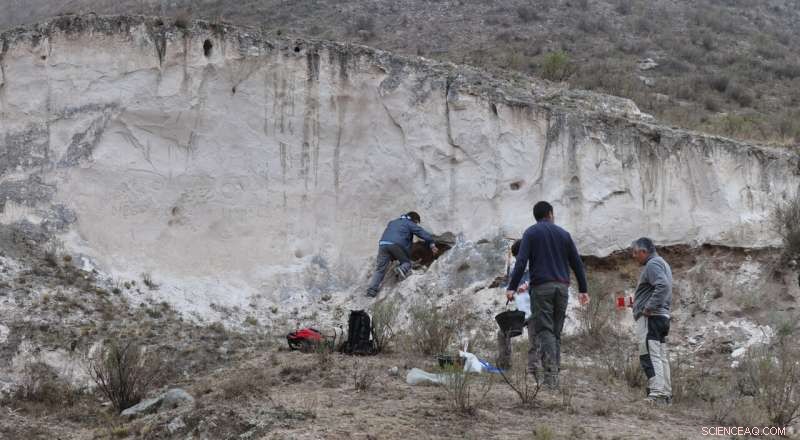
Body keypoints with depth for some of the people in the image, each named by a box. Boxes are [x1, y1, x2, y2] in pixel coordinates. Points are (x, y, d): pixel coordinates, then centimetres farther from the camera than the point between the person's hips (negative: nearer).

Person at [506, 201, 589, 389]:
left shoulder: (531, 233, 4)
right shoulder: (563, 234, 14)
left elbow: (521, 261, -8)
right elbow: (577, 263, 15)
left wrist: (512, 287, -10)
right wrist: (583, 289, 22)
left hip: (541, 287, -3)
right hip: (562, 287, 3)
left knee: (544, 330, -8)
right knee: (556, 332, 9)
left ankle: (550, 372, -24)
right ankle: (553, 373, 5)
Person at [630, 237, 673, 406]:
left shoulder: (652, 264, -10)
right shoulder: (662, 263, 22)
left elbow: (663, 285, -26)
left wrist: (649, 307, -23)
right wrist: (637, 302, 19)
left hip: (651, 317, -11)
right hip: (663, 316, 11)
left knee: (650, 355, -14)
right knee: (661, 356, 12)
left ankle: (657, 393, -22)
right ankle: (666, 394, 14)